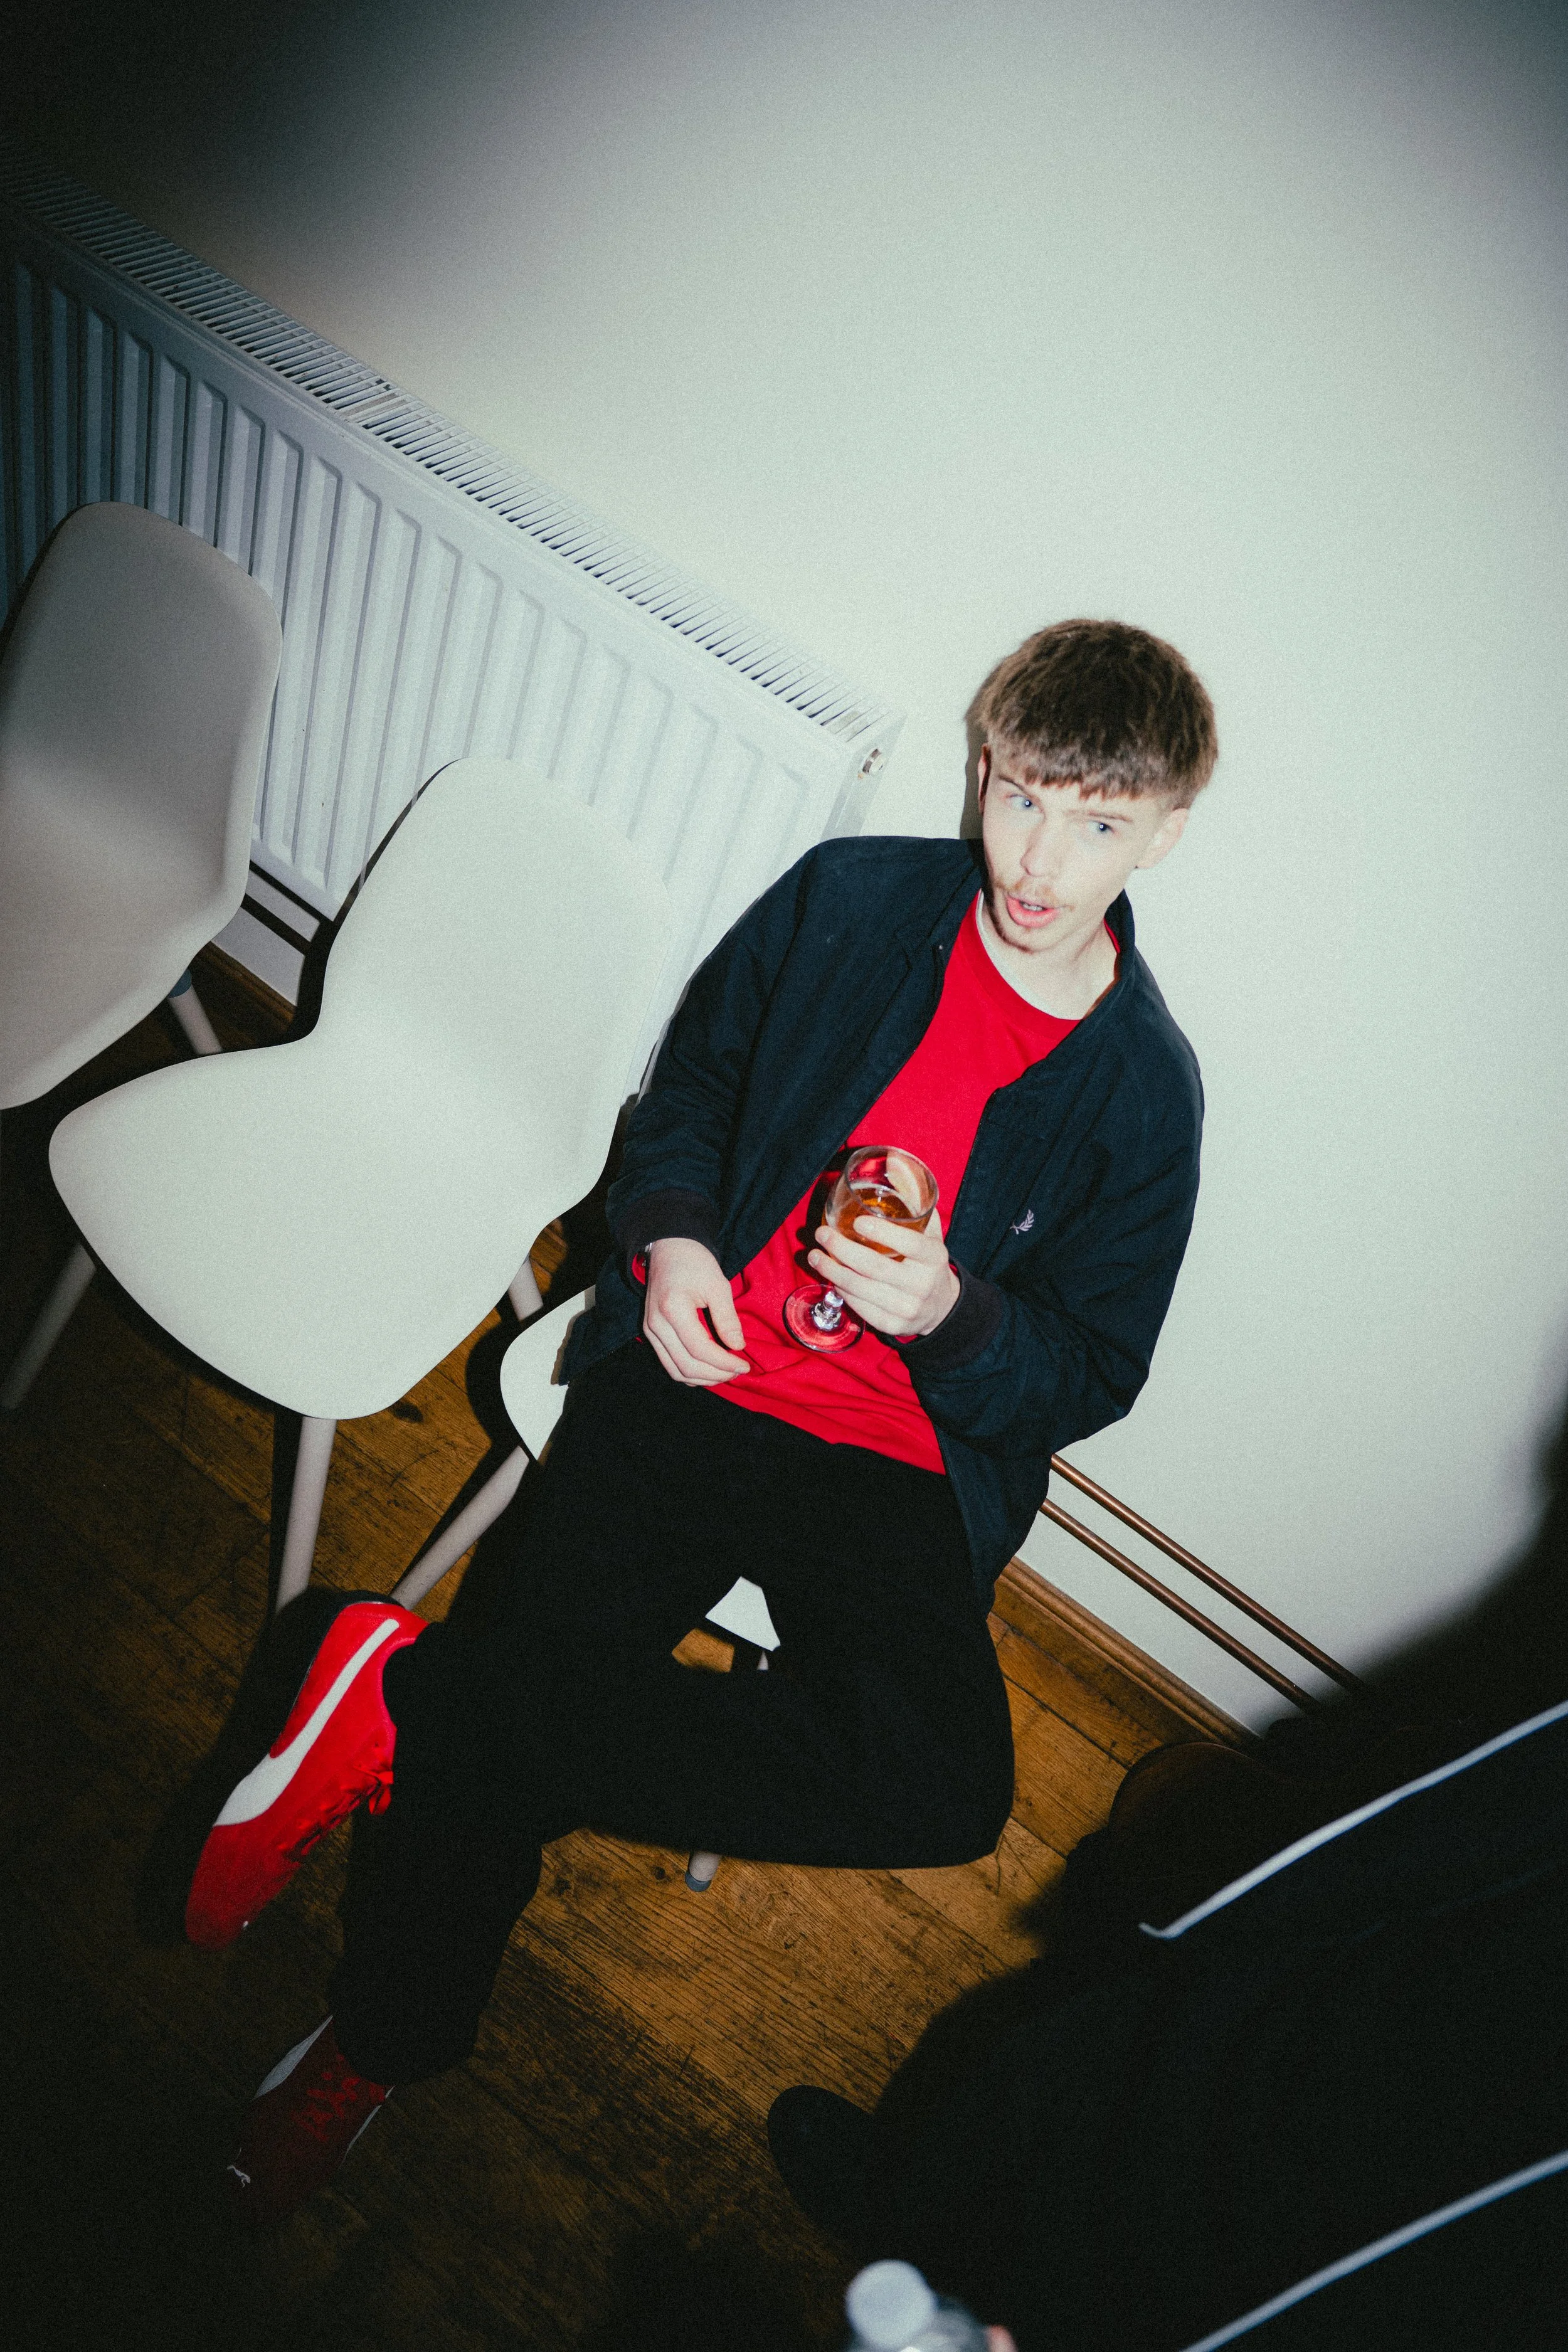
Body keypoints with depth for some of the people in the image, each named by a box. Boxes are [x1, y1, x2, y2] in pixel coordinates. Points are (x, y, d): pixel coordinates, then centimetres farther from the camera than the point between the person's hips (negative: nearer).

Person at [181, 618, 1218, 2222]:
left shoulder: (1143, 1094, -1)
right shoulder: (847, 897, 2)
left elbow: (1091, 1372, 3)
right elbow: (690, 1079, 15)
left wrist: (946, 1316, -18)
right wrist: (672, 1230, -5)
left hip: (907, 1460, 0)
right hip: (700, 1365, 1)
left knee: (944, 1787, -26)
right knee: (548, 1650, -20)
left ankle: (405, 1697, -17)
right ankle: (379, 2043, 9)